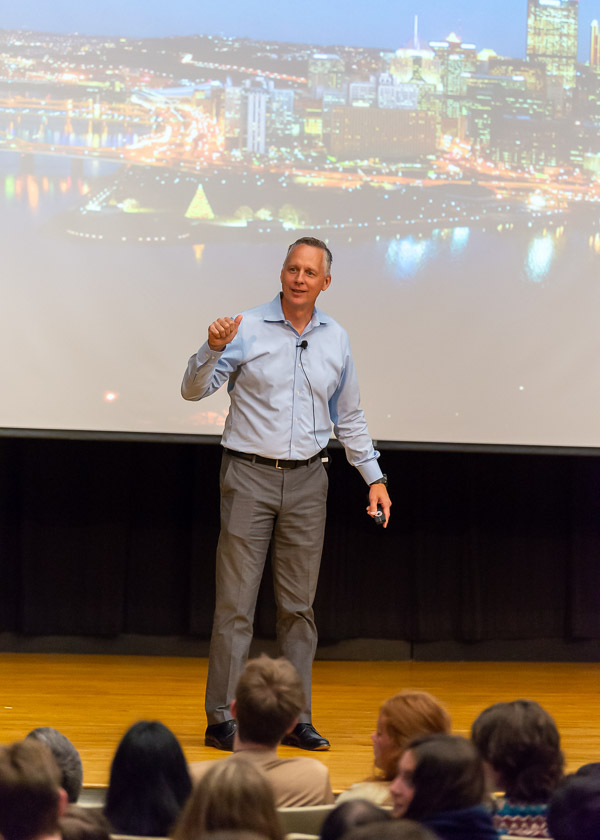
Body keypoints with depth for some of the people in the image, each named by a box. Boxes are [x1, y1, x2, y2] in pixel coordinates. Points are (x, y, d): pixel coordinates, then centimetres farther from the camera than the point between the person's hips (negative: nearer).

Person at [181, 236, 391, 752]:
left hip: (307, 481, 4)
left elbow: (348, 417, 18)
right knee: (236, 603, -4)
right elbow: (195, 390, -7)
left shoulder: (336, 339, 9)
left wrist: (374, 477, 13)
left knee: (299, 606, 6)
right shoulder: (248, 329, -3)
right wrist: (213, 349, -26)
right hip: (250, 476, -4)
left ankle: (297, 718, 12)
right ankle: (221, 719, 0)